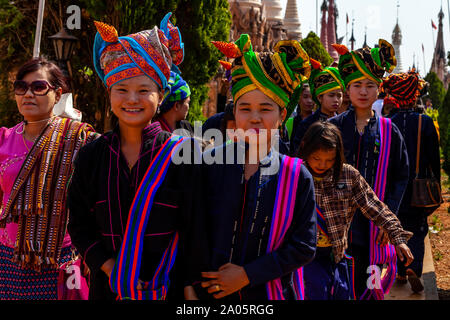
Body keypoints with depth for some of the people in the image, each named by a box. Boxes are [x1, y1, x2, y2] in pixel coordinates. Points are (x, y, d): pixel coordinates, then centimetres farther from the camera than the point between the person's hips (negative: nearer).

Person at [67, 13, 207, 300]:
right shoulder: (93, 155, 0)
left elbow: (196, 228, -8)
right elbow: (80, 227, 3)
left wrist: (191, 286, -11)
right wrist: (111, 269, -10)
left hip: (170, 287, -2)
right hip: (109, 287, 2)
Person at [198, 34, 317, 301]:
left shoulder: (297, 176, -6)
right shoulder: (211, 164, -5)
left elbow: (304, 246, -7)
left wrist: (247, 275, -13)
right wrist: (194, 284, -11)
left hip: (272, 292, 0)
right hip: (213, 292, 1)